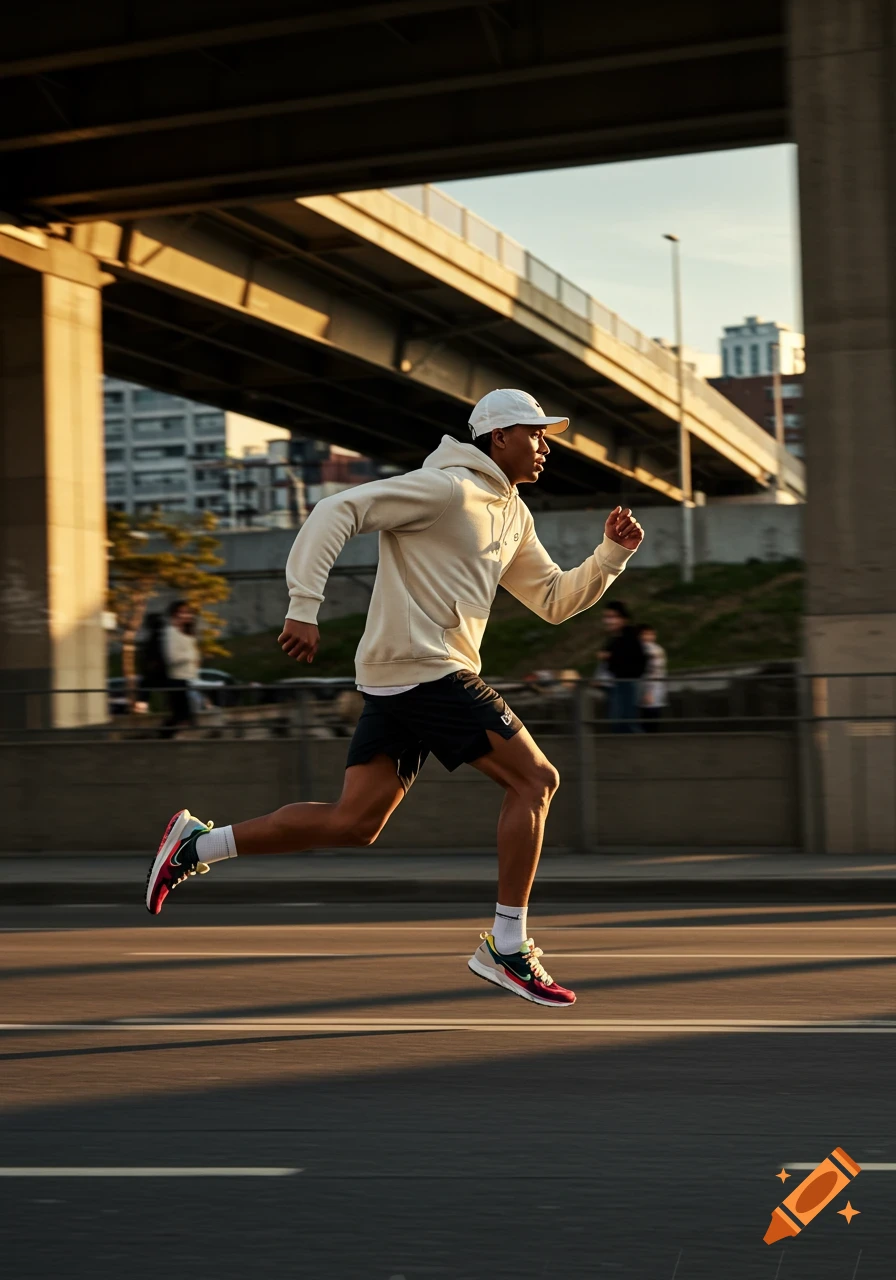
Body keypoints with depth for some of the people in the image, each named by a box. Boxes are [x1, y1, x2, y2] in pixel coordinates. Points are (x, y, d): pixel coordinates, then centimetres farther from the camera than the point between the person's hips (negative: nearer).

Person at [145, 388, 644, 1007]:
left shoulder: (512, 515, 21)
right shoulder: (445, 487, -9)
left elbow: (556, 599, 25)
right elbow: (336, 512, -15)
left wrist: (614, 552, 9)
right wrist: (305, 607, -22)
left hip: (399, 680, 10)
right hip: (426, 670, -10)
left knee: (353, 823, 6)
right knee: (535, 779, -6)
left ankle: (196, 844, 12)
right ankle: (507, 947, -2)